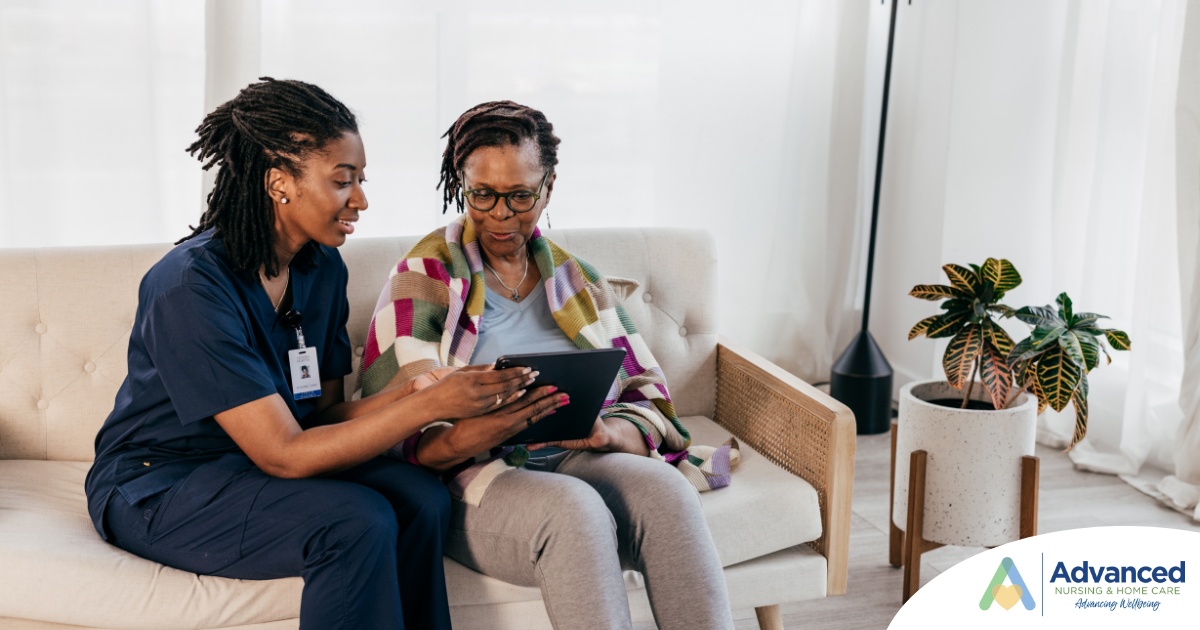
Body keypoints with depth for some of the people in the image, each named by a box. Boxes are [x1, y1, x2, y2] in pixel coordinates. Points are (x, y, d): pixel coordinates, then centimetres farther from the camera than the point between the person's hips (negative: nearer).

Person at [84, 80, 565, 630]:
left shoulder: (322, 268, 0)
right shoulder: (192, 286, -24)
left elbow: (323, 414, -2)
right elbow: (284, 454, -26)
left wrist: (412, 391, -20)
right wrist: (430, 405, -29)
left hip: (252, 469, 7)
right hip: (157, 489, -6)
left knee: (420, 497, -18)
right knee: (357, 522, -29)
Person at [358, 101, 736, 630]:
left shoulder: (579, 282, 15)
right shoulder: (423, 280, 2)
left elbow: (648, 404, 9)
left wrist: (606, 432, -15)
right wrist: (471, 437, -29)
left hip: (576, 463, 4)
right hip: (469, 476, -3)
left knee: (663, 487, -30)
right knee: (574, 510, -35)